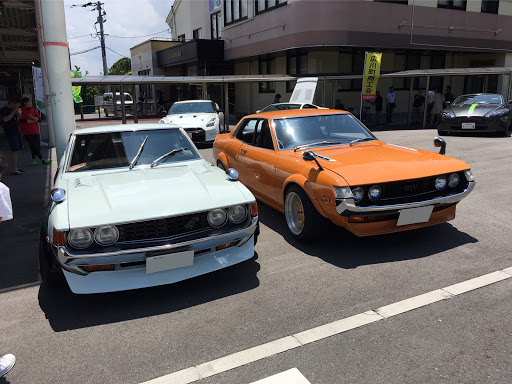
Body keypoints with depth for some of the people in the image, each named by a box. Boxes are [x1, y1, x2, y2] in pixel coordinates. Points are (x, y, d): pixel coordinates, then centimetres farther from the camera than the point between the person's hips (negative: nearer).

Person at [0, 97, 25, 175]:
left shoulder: (13, 110, 19)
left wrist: (18, 114, 11)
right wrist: (13, 112, -20)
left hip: (17, 132, 9)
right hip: (10, 133, -9)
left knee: (17, 150, 10)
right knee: (14, 150, -13)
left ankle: (15, 167, 18)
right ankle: (14, 170, -13)